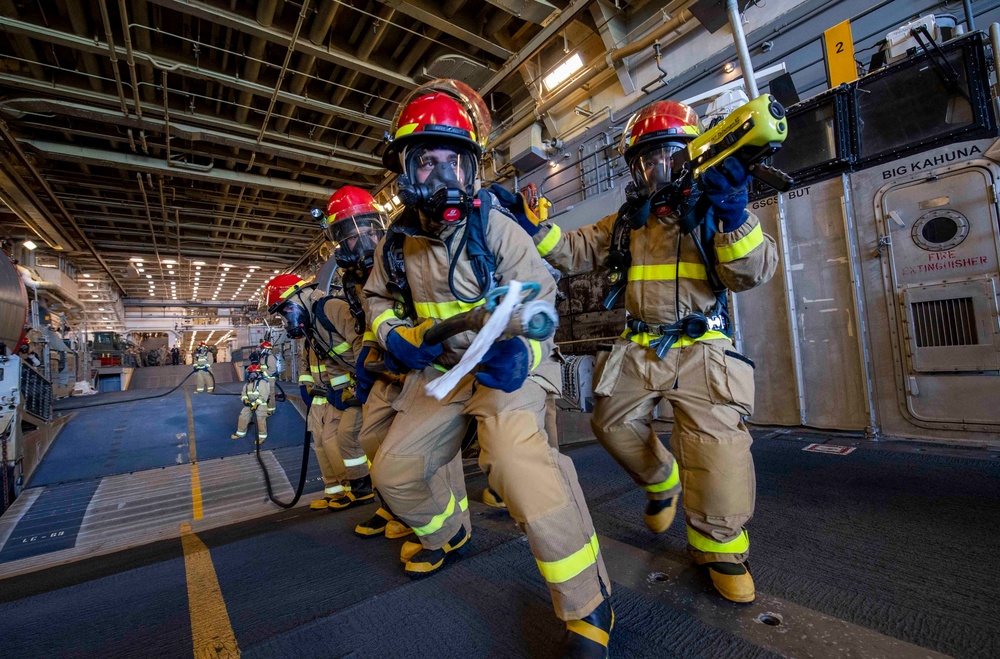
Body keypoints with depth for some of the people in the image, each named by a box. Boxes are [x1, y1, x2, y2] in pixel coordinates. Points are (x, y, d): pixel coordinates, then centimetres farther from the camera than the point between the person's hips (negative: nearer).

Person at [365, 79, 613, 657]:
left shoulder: (495, 226, -13)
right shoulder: (400, 239, 3)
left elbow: (539, 300, -12)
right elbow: (380, 296, 18)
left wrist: (517, 352, -31)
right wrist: (395, 336, -2)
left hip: (506, 366, -6)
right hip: (440, 369, 6)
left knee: (518, 461, -32)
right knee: (395, 470, 9)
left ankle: (589, 605, -11)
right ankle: (448, 533, 42)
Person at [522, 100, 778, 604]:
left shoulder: (713, 209, 2)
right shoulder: (626, 221, 13)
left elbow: (752, 273, -11)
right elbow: (575, 253, 6)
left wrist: (733, 213, -27)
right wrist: (531, 227, -8)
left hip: (700, 349, -4)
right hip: (638, 349, 4)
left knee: (718, 442, -13)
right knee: (614, 424, 9)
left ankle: (719, 544, 13)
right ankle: (661, 482, 39)